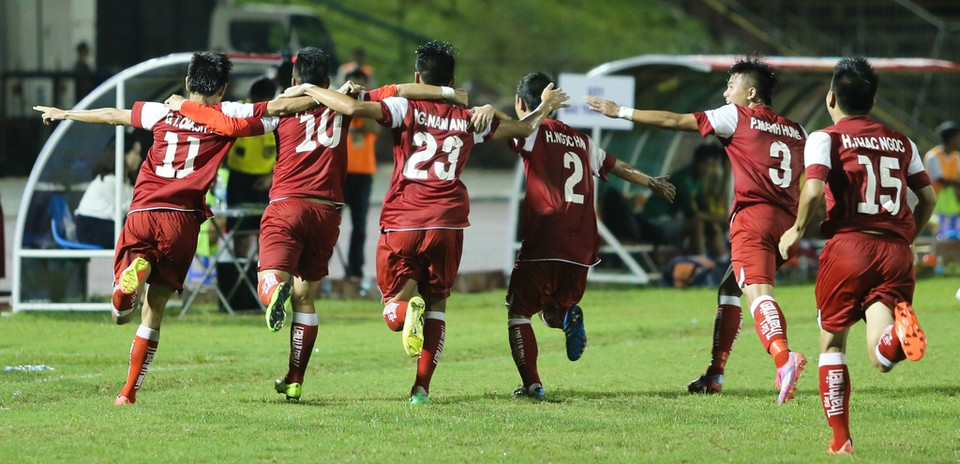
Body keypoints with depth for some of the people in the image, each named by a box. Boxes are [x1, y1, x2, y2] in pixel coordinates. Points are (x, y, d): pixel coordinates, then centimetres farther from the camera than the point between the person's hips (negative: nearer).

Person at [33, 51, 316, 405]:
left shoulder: (163, 112, 14)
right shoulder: (227, 116, 6)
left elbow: (112, 116, 26)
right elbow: (279, 108, 5)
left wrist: (63, 114, 40)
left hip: (141, 214, 1)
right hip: (182, 219, -1)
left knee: (121, 314, 2)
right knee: (154, 309, 8)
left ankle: (135, 271, -30)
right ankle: (129, 392, 4)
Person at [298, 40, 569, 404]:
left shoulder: (407, 109, 2)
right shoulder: (468, 119, 11)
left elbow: (355, 107, -13)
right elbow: (522, 129, 24)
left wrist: (310, 91, 3)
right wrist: (545, 107, 45)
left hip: (401, 223, -2)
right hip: (448, 222, 2)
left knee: (394, 304, 10)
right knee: (436, 302, 16)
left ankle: (407, 305, -28)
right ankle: (422, 387, 5)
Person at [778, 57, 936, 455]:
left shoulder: (826, 138, 3)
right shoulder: (901, 142, 18)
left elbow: (813, 189, -13)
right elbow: (929, 197, 19)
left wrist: (798, 230, 2)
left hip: (848, 244, -3)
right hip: (895, 250, 3)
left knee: (832, 344, 17)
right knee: (881, 357, -9)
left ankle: (840, 439, 12)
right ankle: (900, 334, -45)